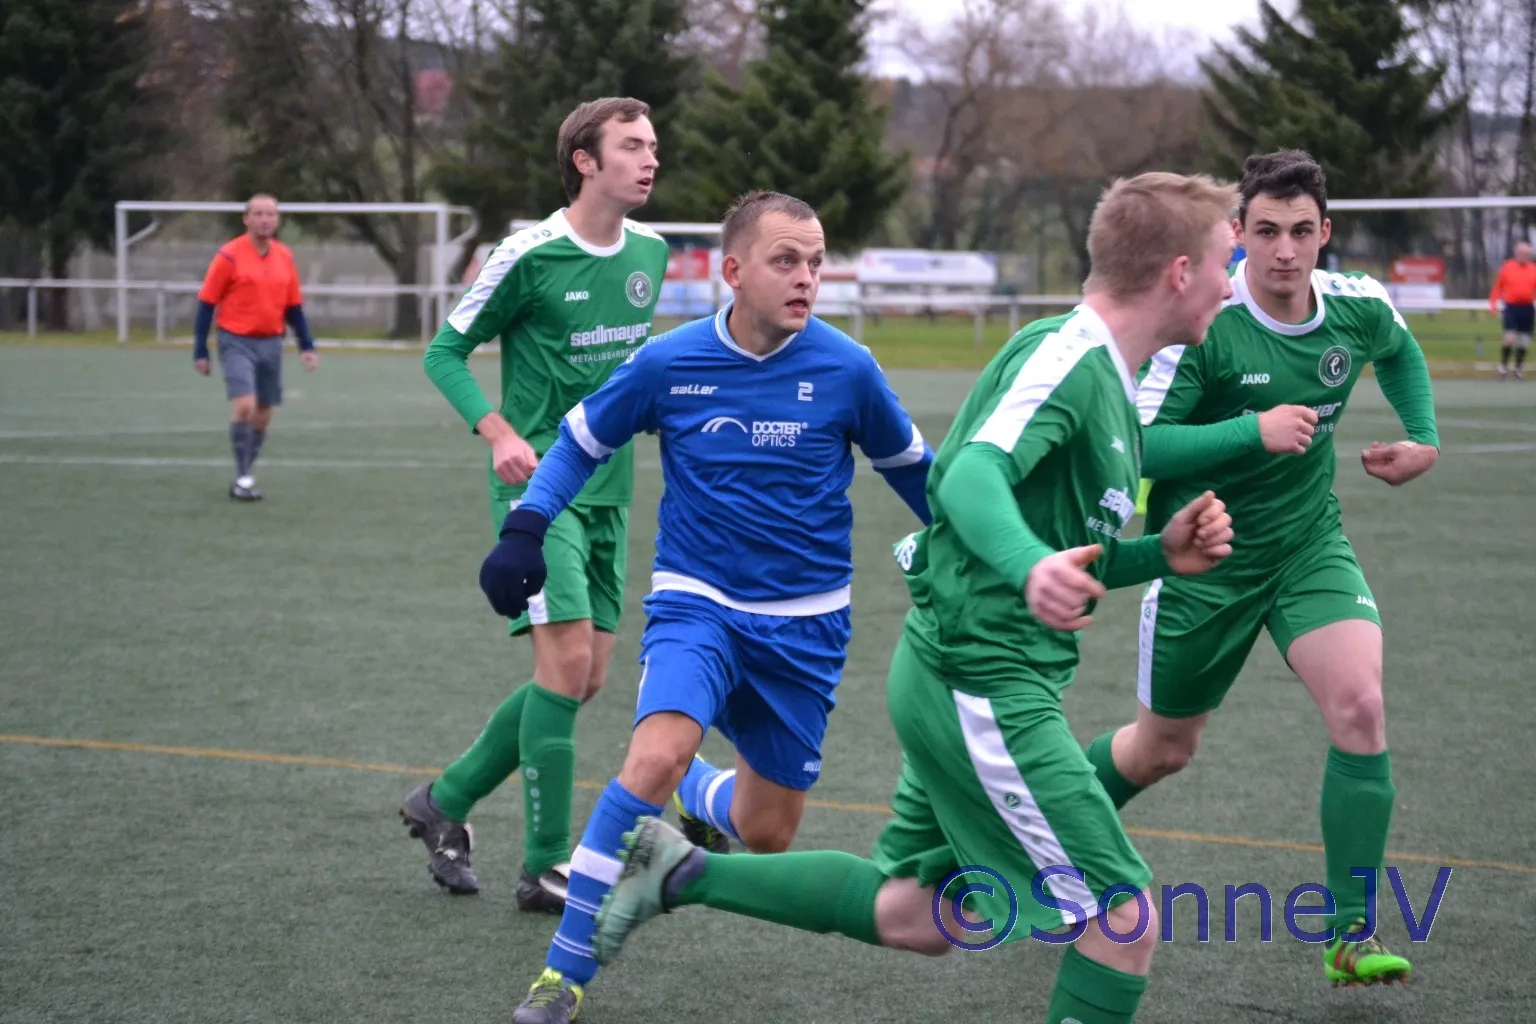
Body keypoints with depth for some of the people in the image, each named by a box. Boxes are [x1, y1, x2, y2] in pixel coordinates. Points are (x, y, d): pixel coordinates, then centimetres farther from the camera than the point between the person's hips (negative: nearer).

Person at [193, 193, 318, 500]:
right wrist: (200, 351, -8)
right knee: (244, 406, -20)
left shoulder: (285, 257, 6)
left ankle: (244, 477, 22)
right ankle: (242, 478, -11)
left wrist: (306, 346, 6)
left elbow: (294, 306, 14)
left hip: (271, 344, 5)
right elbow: (207, 303, -6)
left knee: (263, 415, 9)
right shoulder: (229, 255, -9)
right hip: (237, 342, -5)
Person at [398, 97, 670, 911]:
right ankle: (546, 868, -7)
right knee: (567, 658, -15)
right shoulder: (530, 255, -12)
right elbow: (446, 350, -5)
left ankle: (446, 801, 25)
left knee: (584, 678, 8)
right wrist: (499, 432, -18)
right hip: (537, 482, -7)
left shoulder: (650, 253, 7)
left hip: (607, 490, 7)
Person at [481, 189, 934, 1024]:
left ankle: (692, 791, 47)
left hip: (805, 625, 2)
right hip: (697, 604, -2)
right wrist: (525, 530, -6)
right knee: (656, 756, -29)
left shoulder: (845, 368, -9)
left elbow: (909, 465, 8)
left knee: (767, 834, 7)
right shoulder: (669, 363, -9)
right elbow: (581, 440, 6)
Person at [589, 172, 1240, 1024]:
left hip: (962, 680, 10)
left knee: (921, 916, 19)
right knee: (1125, 915, -8)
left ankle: (678, 873, 24)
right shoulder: (1067, 357, -15)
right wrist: (1030, 564, -51)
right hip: (985, 686, -10)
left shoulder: (1109, 383, 14)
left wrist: (1161, 554, 4)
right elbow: (972, 475, -33)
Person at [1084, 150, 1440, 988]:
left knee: (1359, 706, -20)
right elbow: (1139, 447, -27)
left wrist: (1424, 436, 5)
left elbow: (1400, 351, 18)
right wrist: (1253, 430, -36)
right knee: (1163, 748, 13)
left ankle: (1353, 935, -11)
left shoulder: (1359, 306, -8)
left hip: (1309, 543, 3)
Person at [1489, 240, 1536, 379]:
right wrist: (1493, 302, -6)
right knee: (1510, 338, -14)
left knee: (1524, 342, 5)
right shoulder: (1507, 268, 1)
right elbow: (1498, 287, 4)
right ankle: (1503, 365, 1)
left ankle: (1519, 368, 17)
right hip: (1511, 307, -3)